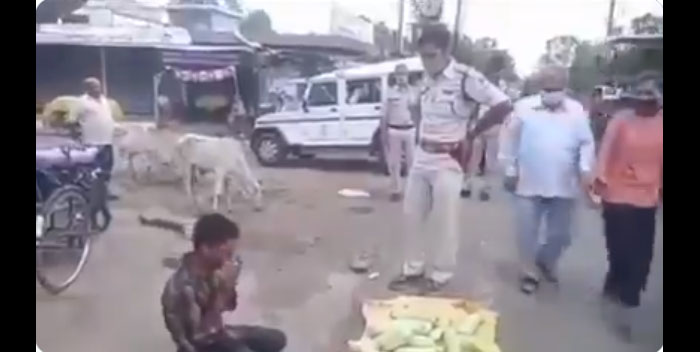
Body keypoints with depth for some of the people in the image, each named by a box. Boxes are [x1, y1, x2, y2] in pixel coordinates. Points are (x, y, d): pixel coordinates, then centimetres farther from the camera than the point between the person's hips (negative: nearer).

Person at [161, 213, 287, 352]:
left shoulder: (212, 268, -8)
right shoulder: (184, 286, -32)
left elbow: (230, 306, 4)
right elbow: (200, 334, -27)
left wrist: (229, 286, -18)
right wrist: (221, 292, -31)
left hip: (218, 333, 8)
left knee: (277, 339, 6)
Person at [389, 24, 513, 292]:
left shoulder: (466, 78, -15)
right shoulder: (427, 79, 6)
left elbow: (503, 105, -19)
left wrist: (472, 134, -11)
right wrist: (421, 140, 4)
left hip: (448, 159, -7)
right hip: (421, 156, 7)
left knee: (445, 220, 5)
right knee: (412, 214, 13)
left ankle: (440, 275, 19)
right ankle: (413, 269, 27)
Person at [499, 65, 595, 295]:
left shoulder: (577, 112, 4)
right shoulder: (524, 108, -2)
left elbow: (586, 143, 5)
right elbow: (511, 140, 1)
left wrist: (585, 168, -9)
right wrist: (510, 171, 0)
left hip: (563, 186, 2)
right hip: (529, 184, -2)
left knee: (561, 234, 11)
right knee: (527, 233, 3)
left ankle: (546, 261, 39)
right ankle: (529, 273, 20)